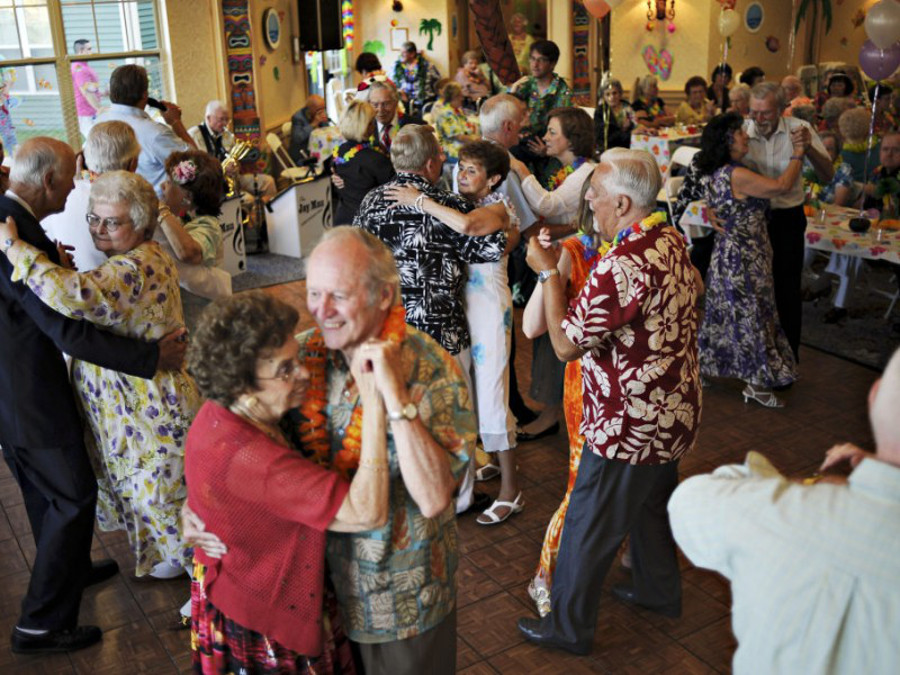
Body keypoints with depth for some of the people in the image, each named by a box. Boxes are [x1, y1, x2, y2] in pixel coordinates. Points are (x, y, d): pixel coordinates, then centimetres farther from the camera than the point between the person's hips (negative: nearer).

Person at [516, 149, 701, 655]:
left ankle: (570, 627, 25)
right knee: (652, 504, 29)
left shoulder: (624, 265, -31)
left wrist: (549, 272, -16)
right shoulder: (672, 242, 0)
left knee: (589, 525, 7)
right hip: (673, 414, 9)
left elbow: (566, 343, -26)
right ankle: (660, 590, 50)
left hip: (630, 426, -9)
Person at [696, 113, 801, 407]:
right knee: (752, 315, 1)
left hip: (727, 252, 9)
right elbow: (782, 185, -23)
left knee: (726, 313, 18)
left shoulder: (717, 173, 7)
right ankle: (757, 383, 11)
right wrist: (798, 153, -7)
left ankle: (706, 366, 29)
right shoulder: (737, 175, -23)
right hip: (744, 258, -9)